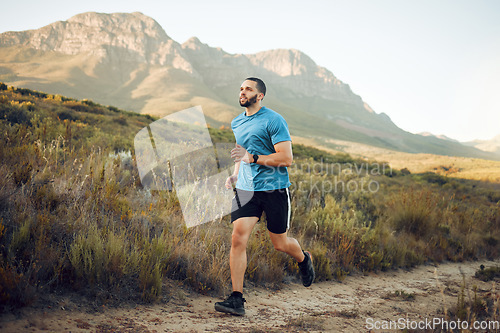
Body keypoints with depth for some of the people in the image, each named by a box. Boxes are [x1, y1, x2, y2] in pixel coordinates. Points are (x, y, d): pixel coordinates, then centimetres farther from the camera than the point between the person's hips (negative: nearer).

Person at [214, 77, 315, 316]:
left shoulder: (274, 121, -9)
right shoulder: (236, 123, 13)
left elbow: (286, 158, -16)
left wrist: (252, 157, -22)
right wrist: (235, 174, 11)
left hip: (274, 189, -5)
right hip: (245, 189, 5)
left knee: (279, 243, 8)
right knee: (238, 238, -11)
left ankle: (304, 259, 43)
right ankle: (236, 299, -8)